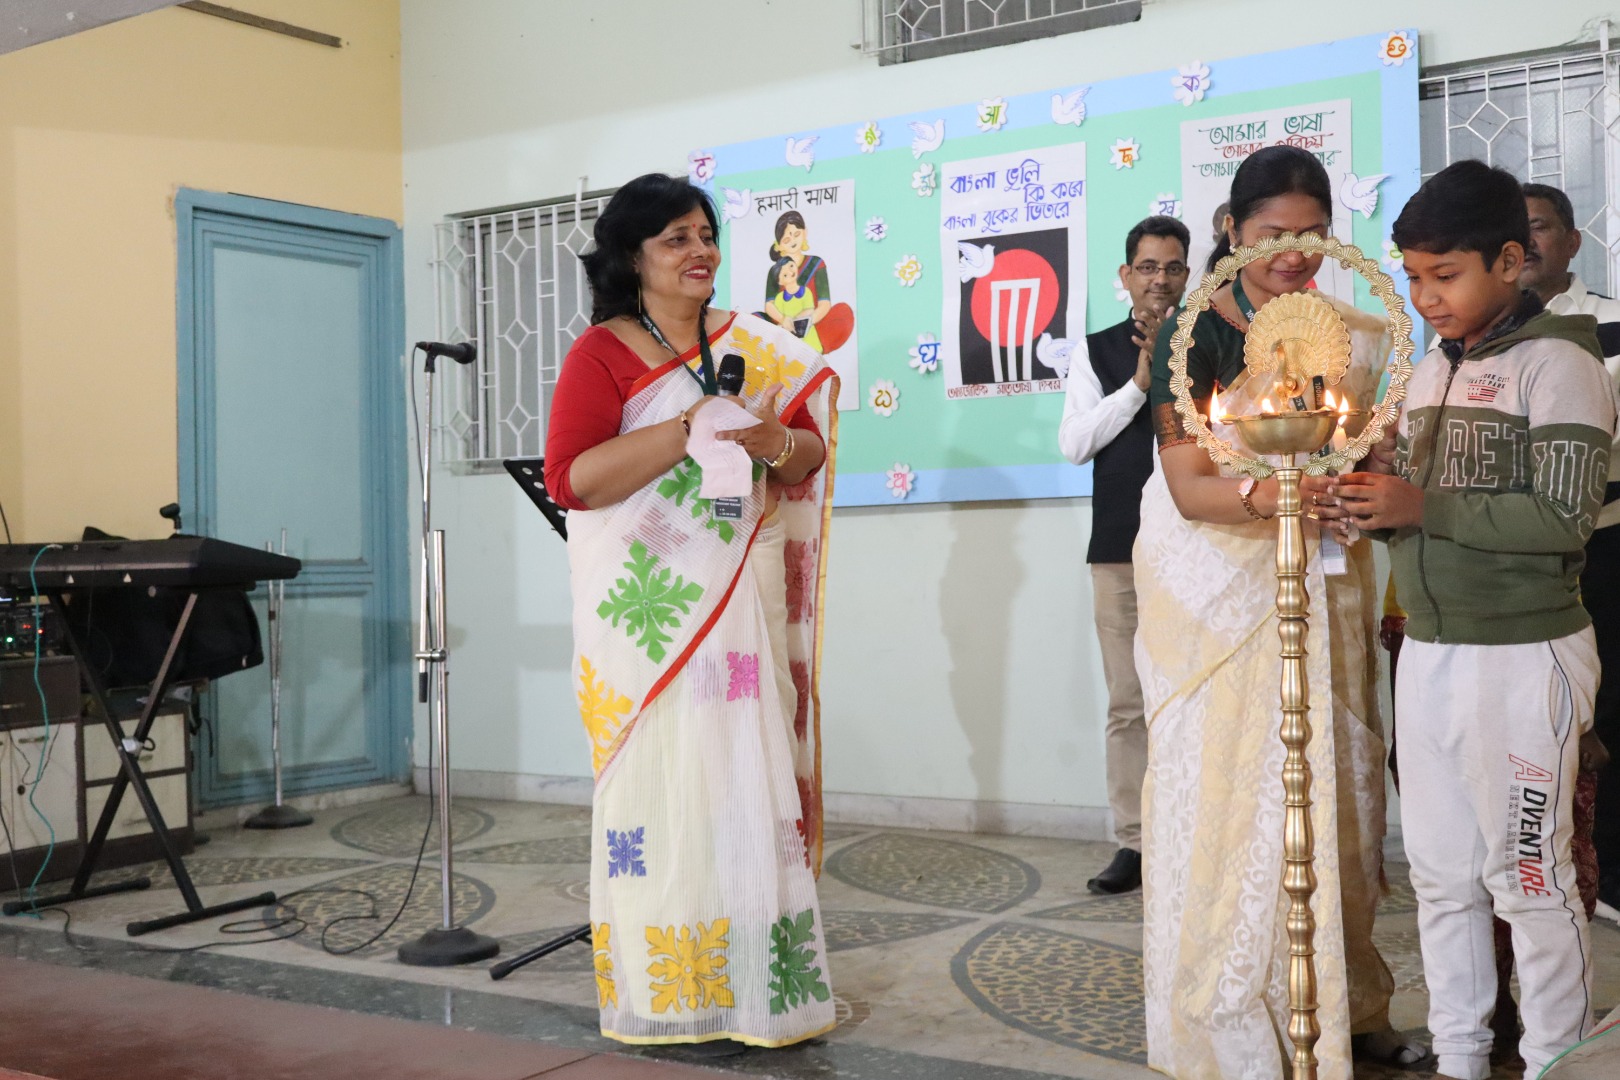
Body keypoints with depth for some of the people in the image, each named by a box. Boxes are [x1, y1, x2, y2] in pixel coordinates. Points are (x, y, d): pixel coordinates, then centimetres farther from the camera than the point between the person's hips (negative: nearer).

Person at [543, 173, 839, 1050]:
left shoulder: (754, 347, 12)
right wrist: (693, 427, -19)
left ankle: (756, 976, 15)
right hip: (651, 607, -4)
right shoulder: (601, 353, -3)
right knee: (661, 773, -2)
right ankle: (662, 987, 8)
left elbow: (812, 449, 12)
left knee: (751, 773, 5)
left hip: (744, 602, 5)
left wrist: (771, 440, -12)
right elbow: (569, 477, -13)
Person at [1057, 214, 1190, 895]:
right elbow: (1074, 442, 1)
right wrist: (1139, 382, -6)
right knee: (1127, 704, 5)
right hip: (1120, 551, 2)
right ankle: (1133, 844, 12)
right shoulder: (1099, 352, 12)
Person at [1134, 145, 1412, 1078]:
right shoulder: (1194, 335, -5)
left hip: (1324, 590, 4)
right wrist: (1263, 495, -33)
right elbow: (1189, 486, -12)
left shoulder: (1357, 336, 8)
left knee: (1341, 791, 7)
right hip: (1223, 597, -4)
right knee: (1229, 798, -4)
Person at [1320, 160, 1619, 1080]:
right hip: (1429, 651, 7)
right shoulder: (1431, 371, 14)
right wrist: (1366, 504, -5)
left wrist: (1420, 505, -19)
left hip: (1522, 654, -7)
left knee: (1528, 876, 0)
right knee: (1441, 873, 13)